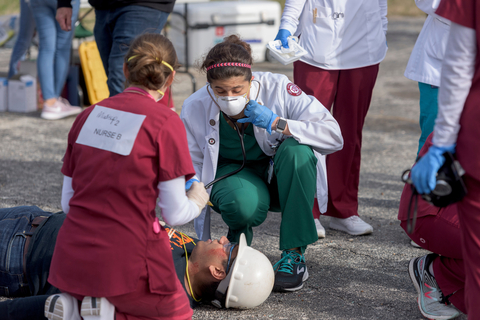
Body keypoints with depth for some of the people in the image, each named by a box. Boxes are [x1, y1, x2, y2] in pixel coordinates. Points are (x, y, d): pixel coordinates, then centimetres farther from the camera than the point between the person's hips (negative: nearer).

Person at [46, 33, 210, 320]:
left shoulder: (89, 115, 9)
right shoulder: (166, 123, -8)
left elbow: (67, 202, 12)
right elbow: (175, 214, -5)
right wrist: (197, 202, 17)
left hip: (73, 260, 6)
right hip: (125, 261, -5)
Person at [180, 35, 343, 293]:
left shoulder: (277, 88, -21)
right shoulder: (194, 109, -16)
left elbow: (334, 136, -25)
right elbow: (194, 176, -6)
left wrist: (276, 124, -34)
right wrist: (203, 242, -7)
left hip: (278, 177, 1)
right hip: (231, 174, -1)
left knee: (296, 149, -34)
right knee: (243, 204, -37)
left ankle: (294, 255, -24)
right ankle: (239, 237, 3)